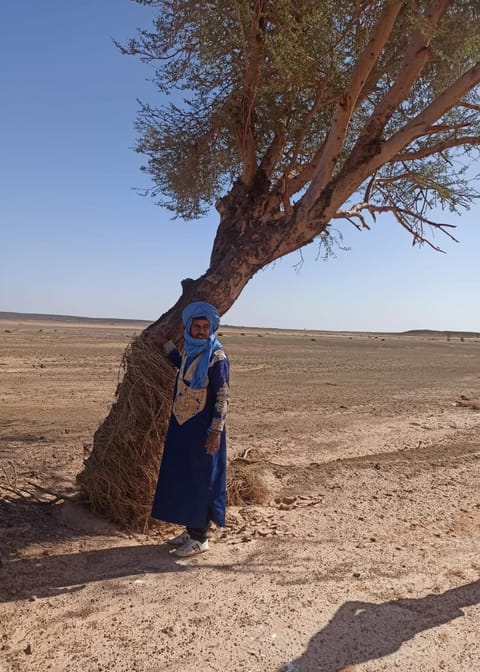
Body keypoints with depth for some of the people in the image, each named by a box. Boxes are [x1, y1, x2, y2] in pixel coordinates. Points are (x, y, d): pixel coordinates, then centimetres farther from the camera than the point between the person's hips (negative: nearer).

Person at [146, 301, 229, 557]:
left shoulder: (216, 357, -16)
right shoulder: (189, 350, 7)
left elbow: (223, 396, -16)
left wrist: (216, 431, -18)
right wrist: (165, 344, 30)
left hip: (202, 429, -8)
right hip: (182, 425, 8)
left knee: (199, 480, 2)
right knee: (182, 477, 15)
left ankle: (200, 538, 17)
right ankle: (191, 530, 30)